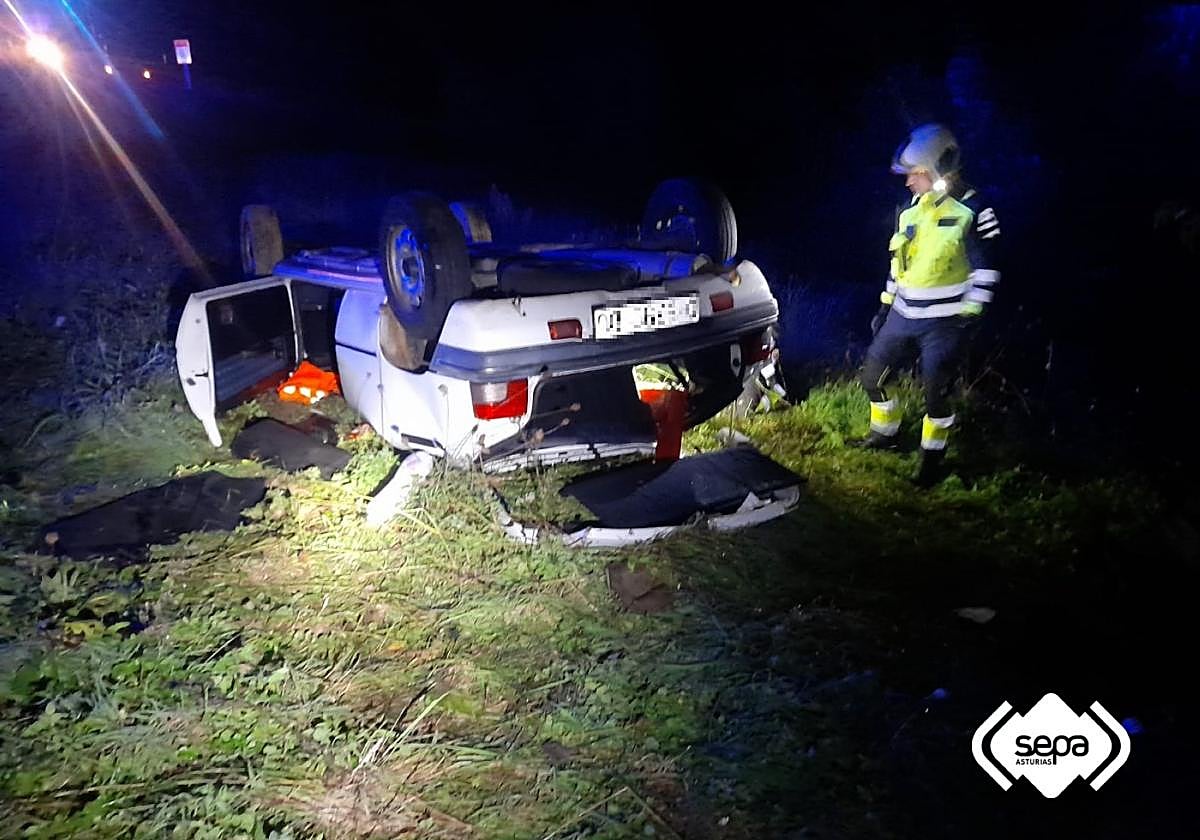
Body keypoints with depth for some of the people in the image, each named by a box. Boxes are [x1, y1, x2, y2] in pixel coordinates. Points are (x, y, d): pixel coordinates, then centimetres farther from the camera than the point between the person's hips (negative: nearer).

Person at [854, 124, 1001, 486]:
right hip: (904, 316, 7)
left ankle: (933, 458, 18)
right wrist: (885, 306, 16)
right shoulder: (913, 209, 7)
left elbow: (986, 269, -12)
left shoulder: (972, 211, -14)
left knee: (935, 392, -3)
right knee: (872, 376, 10)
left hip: (943, 323, -7)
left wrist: (968, 316, -16)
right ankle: (885, 433, 35)